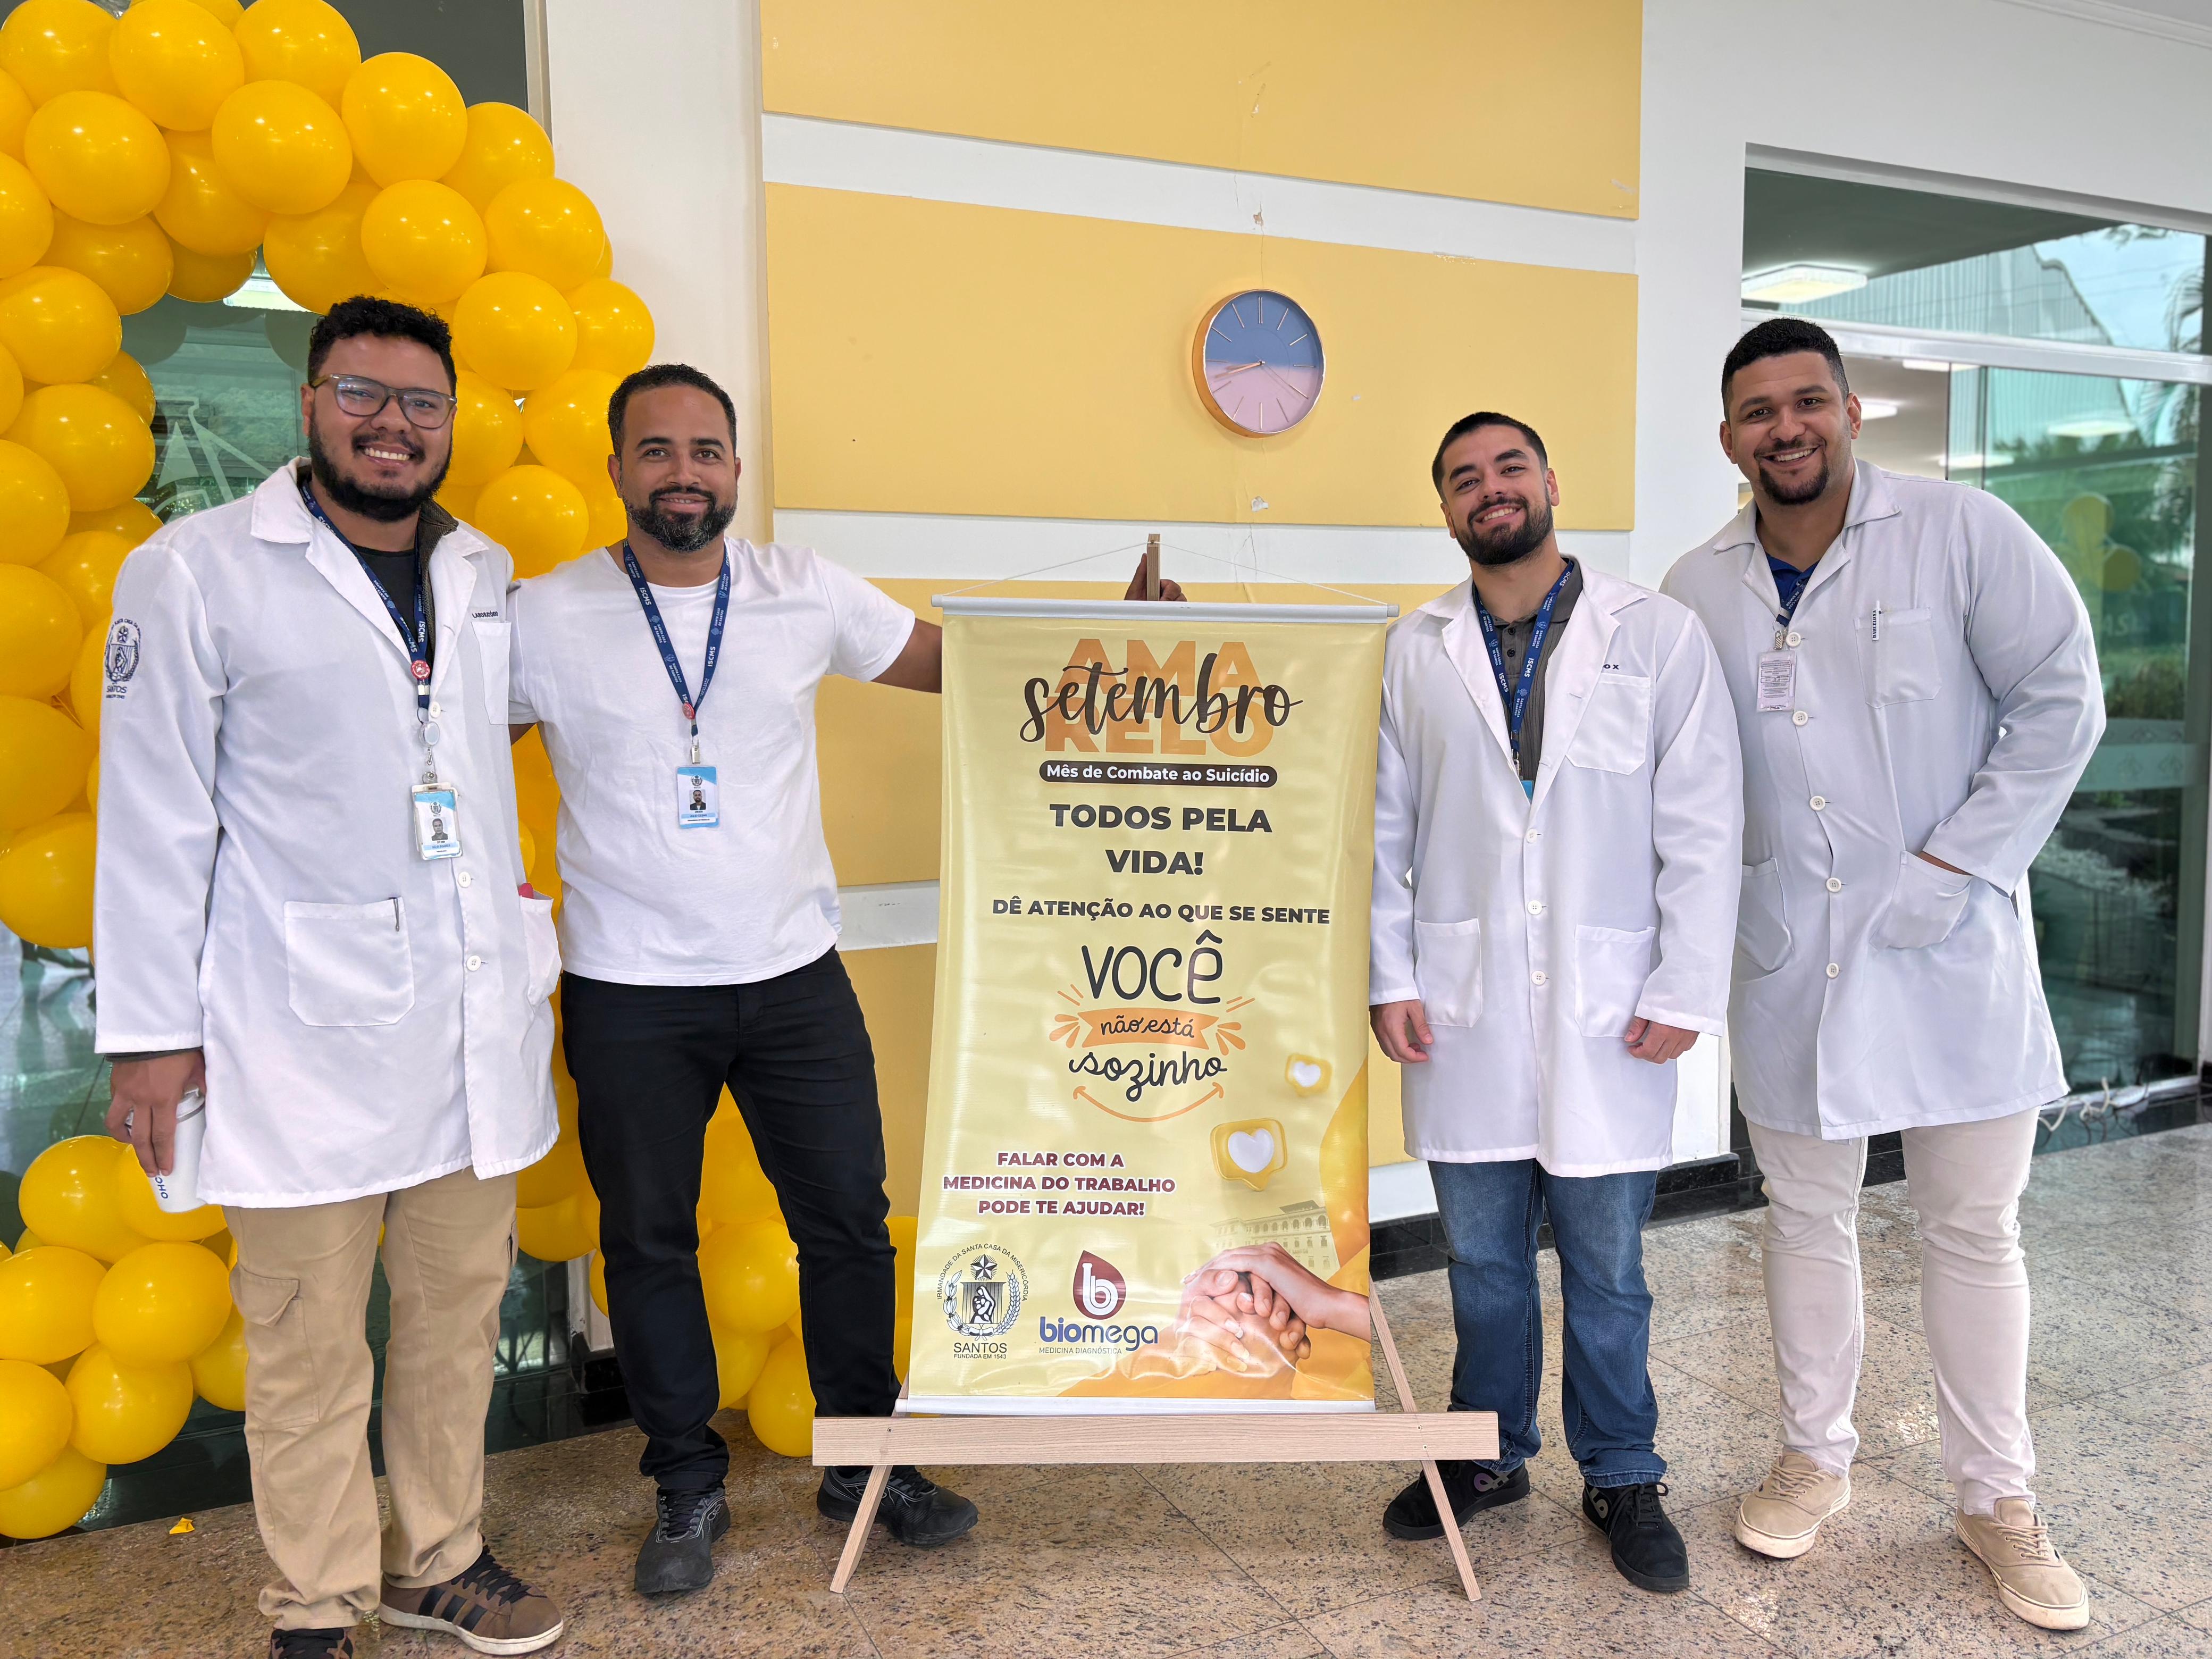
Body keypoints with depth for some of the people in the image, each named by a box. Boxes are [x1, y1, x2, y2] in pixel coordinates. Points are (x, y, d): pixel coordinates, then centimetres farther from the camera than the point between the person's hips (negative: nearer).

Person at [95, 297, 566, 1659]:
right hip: (302, 1031, -4)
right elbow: (155, 819, -3)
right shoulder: (196, 572, -2)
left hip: (476, 1021, 5)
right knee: (309, 1341, 6)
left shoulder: (489, 576, 11)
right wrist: (153, 1032, -5)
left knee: (461, 1310, 14)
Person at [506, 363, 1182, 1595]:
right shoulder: (547, 617, -4)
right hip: (630, 995, -1)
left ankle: (865, 1462, 29)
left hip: (794, 974, 2)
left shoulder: (803, 592, 0)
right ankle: (690, 1489, 30)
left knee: (849, 1218, 8)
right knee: (650, 1240, 11)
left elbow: (954, 660, 3)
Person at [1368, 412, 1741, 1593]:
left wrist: (1684, 991, -6)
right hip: (1461, 1009, 2)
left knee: (1605, 1265, 8)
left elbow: (1702, 828, -2)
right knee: (1482, 1256, 14)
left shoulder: (1658, 635, 0)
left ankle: (1623, 1480, 28)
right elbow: (1384, 831, 7)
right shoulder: (1414, 653, 6)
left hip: (1606, 1011, -2)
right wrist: (1390, 980, 1)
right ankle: (1492, 1457, 33)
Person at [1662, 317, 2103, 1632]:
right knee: (1808, 1217, 14)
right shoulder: (1699, 591, 3)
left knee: (1975, 1228, 8)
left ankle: (1999, 1495, 26)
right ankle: (1818, 1457, 32)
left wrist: (1955, 864, -14)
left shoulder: (1962, 532, -7)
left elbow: (2061, 701, -7)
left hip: (1951, 943, -2)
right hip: (1788, 956, 3)